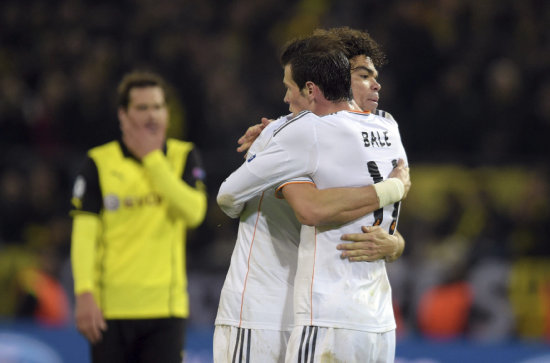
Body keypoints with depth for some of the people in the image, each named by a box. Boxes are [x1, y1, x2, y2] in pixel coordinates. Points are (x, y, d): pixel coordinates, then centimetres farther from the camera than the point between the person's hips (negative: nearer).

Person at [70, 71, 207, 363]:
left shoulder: (184, 157, 7)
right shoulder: (99, 163, 2)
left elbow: (194, 212, -10)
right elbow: (84, 233, -3)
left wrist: (152, 158, -9)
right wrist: (84, 294, -14)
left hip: (166, 307, 1)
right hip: (110, 309, -1)